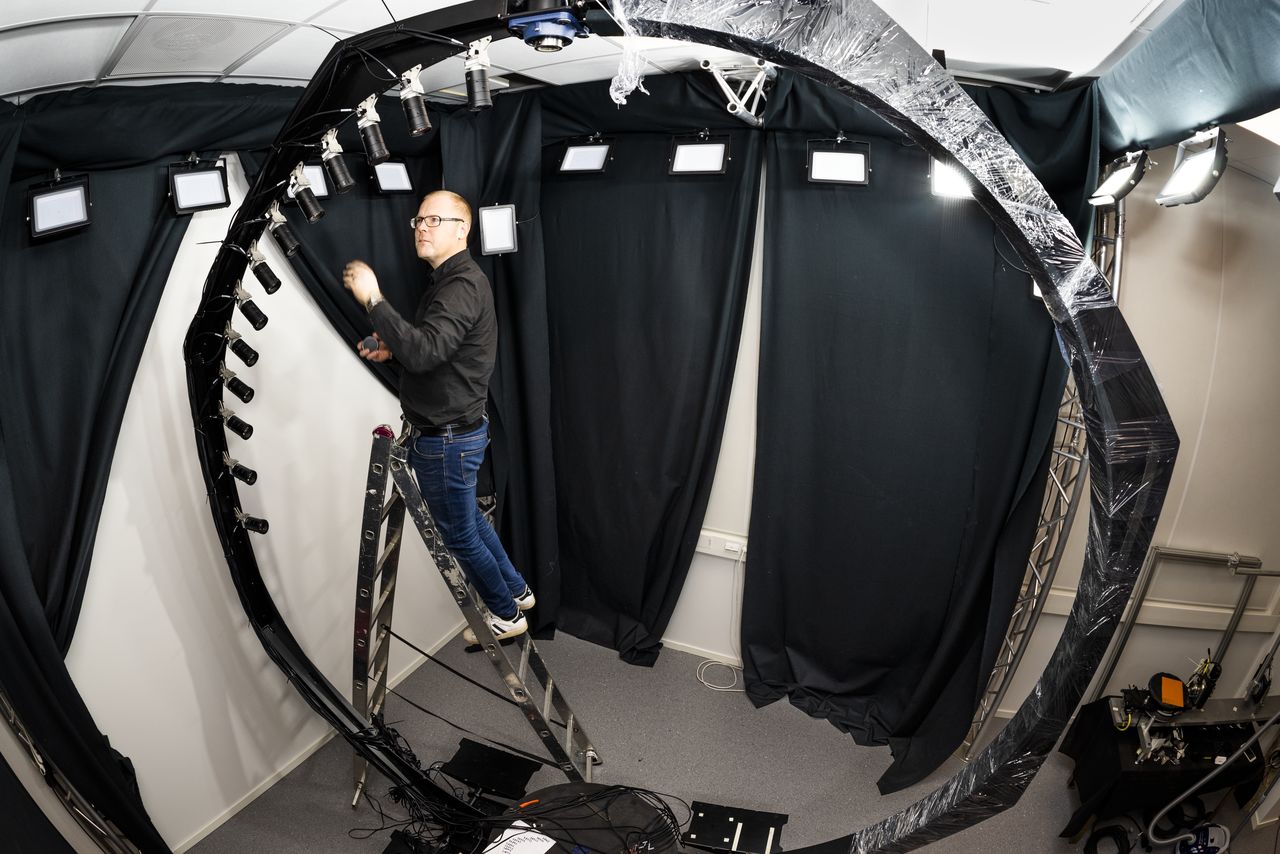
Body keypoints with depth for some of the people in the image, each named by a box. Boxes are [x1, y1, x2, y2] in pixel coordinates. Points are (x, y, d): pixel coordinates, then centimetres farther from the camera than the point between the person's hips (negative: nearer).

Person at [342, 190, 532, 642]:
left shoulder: (463, 286, -22)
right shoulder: (451, 280, 11)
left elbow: (425, 352, -36)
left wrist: (373, 300, -34)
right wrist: (392, 349, 6)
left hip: (448, 439, -10)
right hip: (455, 430, 10)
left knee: (458, 533, 8)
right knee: (467, 518, 25)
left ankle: (506, 614, 28)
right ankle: (516, 590, 41)